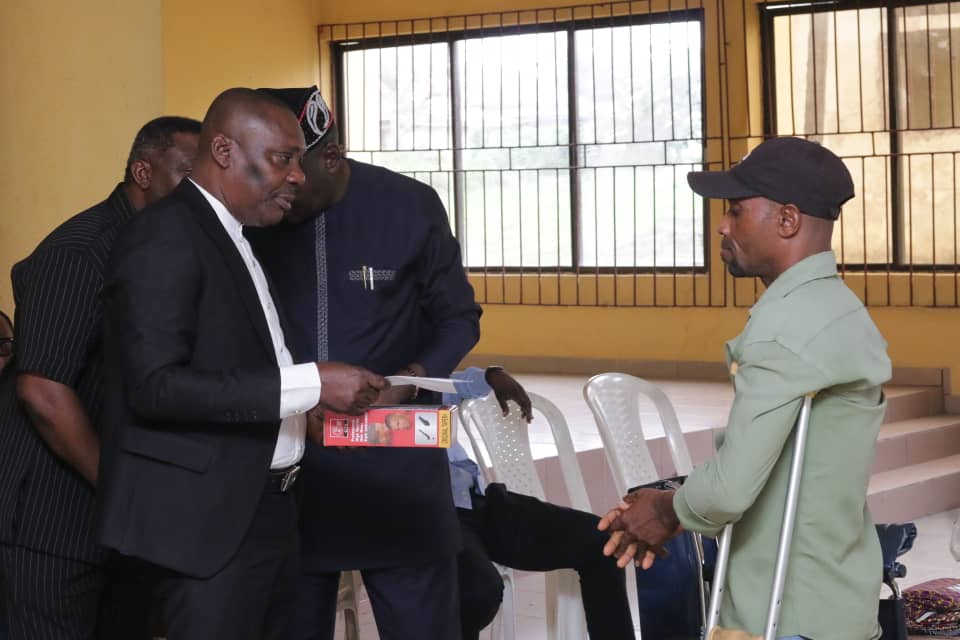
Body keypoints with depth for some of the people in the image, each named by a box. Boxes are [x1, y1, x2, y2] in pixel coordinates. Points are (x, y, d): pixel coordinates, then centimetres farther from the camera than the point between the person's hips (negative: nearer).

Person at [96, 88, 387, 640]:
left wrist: (322, 407, 8)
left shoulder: (235, 239, 17)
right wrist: (309, 385, -22)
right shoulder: (166, 236, -12)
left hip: (266, 508, 9)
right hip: (207, 517, -9)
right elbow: (155, 386, -22)